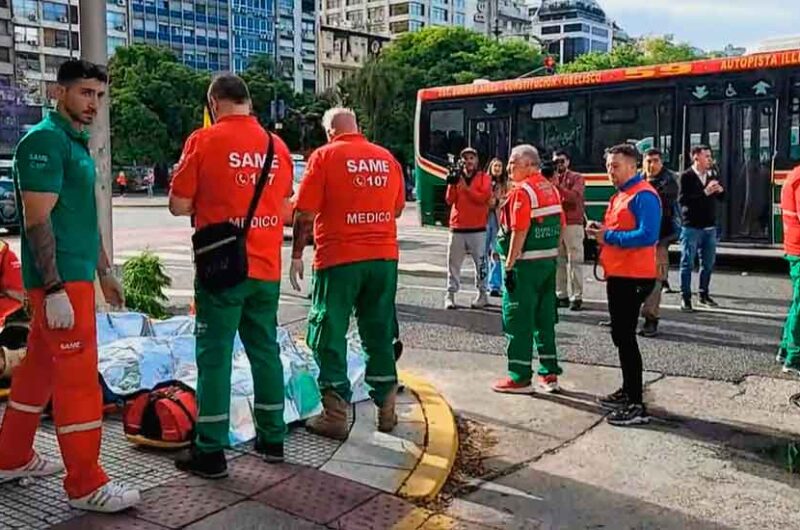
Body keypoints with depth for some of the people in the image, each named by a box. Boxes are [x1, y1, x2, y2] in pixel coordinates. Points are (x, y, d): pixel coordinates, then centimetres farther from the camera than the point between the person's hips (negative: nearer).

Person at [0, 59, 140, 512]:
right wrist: (55, 288, -23)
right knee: (78, 376, -7)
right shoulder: (45, 141, -13)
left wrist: (105, 271, 22)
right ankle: (87, 485, 1)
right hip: (61, 279, -10)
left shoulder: (77, 143, 17)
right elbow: (38, 220, -19)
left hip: (77, 275, 10)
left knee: (41, 368, 17)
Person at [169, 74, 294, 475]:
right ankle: (272, 438, 23)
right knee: (265, 348, 14)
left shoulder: (204, 140, -7)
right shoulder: (277, 145, 7)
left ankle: (210, 452, 6)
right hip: (266, 268, 5)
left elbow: (178, 206, -6)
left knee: (215, 354, 1)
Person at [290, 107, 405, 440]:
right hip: (384, 257, 5)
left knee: (330, 337, 5)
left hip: (339, 260, -5)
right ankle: (386, 410, 21)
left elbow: (305, 213, -8)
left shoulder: (324, 156, -5)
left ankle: (335, 417, 6)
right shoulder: (387, 158, 9)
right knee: (380, 335, 14)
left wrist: (297, 255, -1)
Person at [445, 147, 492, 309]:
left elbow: (484, 197, -13)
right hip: (457, 228, 3)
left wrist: (466, 187, -15)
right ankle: (450, 295, 3)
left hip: (478, 229, -2)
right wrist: (453, 184, -8)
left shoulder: (484, 178, 4)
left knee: (480, 262, 0)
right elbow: (449, 200, 4)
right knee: (453, 263, 0)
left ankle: (482, 294, 9)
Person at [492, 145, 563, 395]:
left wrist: (509, 265, -18)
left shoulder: (522, 191, -14)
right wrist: (552, 254, 19)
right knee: (545, 318, 14)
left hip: (525, 263, -8)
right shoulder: (551, 188, 11)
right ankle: (549, 373, 21)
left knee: (518, 320, -1)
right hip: (549, 261, 8)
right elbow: (559, 227, 14)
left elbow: (519, 232, -20)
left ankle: (520, 377, 4)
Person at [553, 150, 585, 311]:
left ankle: (576, 297, -4)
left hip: (572, 224, -4)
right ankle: (561, 295, 13)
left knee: (575, 262, -5)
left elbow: (575, 196, -16)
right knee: (559, 262, 7)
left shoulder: (576, 178, 3)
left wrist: (556, 186, -24)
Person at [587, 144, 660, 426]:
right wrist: (601, 230, 4)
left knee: (625, 337, -9)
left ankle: (637, 405, -4)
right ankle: (628, 391, 30)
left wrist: (608, 236, -19)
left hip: (633, 277, -10)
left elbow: (647, 236, -26)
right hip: (617, 275, 10)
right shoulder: (620, 195, 15)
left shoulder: (643, 195, -15)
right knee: (620, 335, 17)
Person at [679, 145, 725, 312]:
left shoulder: (712, 176, 10)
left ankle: (704, 294, 25)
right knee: (688, 264, 0)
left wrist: (720, 190, -7)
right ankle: (685, 297, 6)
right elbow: (682, 199, -20)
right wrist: (705, 192, -23)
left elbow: (721, 198, 15)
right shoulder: (687, 176, -8)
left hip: (710, 227, 6)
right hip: (691, 227, -6)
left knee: (708, 263, 12)